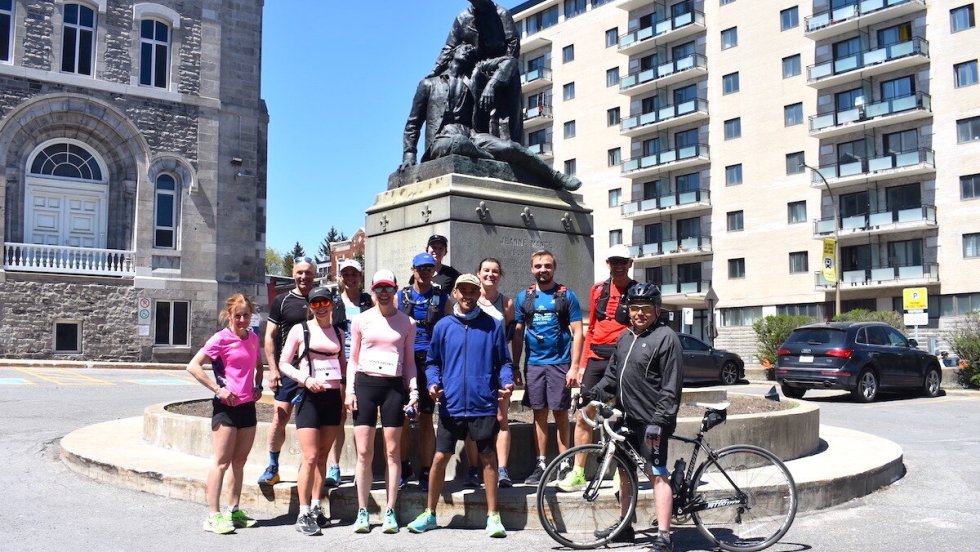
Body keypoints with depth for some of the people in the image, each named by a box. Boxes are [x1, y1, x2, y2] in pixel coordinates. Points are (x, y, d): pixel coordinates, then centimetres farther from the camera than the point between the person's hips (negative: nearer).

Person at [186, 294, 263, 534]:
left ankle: (234, 510, 21)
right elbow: (193, 366, -14)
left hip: (247, 406, 6)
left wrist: (258, 386, 8)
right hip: (226, 406, -6)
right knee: (222, 461, -4)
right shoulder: (221, 339, -10)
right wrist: (218, 389, -17)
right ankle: (213, 515, 1)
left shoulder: (253, 338, 9)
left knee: (240, 461, 12)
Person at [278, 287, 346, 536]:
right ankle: (304, 514, -3)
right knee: (310, 457, -9)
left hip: (333, 398, 4)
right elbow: (284, 363, -1)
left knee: (322, 456, 10)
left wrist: (347, 390, 3)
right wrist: (305, 379, -16)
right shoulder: (300, 330, 0)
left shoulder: (339, 333, 12)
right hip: (309, 397, -4)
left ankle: (316, 508, 19)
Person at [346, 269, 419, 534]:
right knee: (364, 452, -1)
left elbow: (409, 361, 11)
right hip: (365, 383, 0)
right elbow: (353, 359, 10)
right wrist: (349, 390, 1)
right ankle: (362, 512, 9)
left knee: (392, 452, 2)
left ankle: (389, 512, 9)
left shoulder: (406, 322, 8)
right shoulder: (361, 320, 8)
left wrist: (413, 390, 1)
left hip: (394, 386, 0)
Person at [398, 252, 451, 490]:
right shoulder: (402, 296, 10)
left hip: (430, 361, -1)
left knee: (426, 418, 3)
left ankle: (425, 472, 10)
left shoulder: (442, 297, 6)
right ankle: (404, 468, 17)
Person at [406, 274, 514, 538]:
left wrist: (507, 383, -12)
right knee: (440, 458, 4)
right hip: (451, 405, 1)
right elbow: (432, 362, 12)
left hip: (483, 405, -1)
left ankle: (493, 516, 16)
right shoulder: (443, 326, 7)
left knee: (488, 458, 5)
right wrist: (433, 383, -6)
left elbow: (504, 362, 5)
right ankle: (429, 514, 20)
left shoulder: (492, 325, 3)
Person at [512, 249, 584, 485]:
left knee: (560, 413, 1)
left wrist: (574, 367, -9)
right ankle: (540, 465, 13)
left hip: (559, 363, -2)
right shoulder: (524, 297, 8)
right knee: (539, 414, 7)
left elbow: (577, 333, -2)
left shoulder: (566, 295, 0)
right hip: (533, 364, 3)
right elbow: (517, 334, 11)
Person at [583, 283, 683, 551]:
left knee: (657, 475, -5)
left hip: (651, 421, -9)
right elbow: (613, 374, 18)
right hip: (626, 417, 9)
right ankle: (625, 526, 32)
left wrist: (658, 420, -21)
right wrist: (595, 391, 2)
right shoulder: (626, 336, 13)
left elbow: (671, 387, -17)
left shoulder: (666, 338, -12)